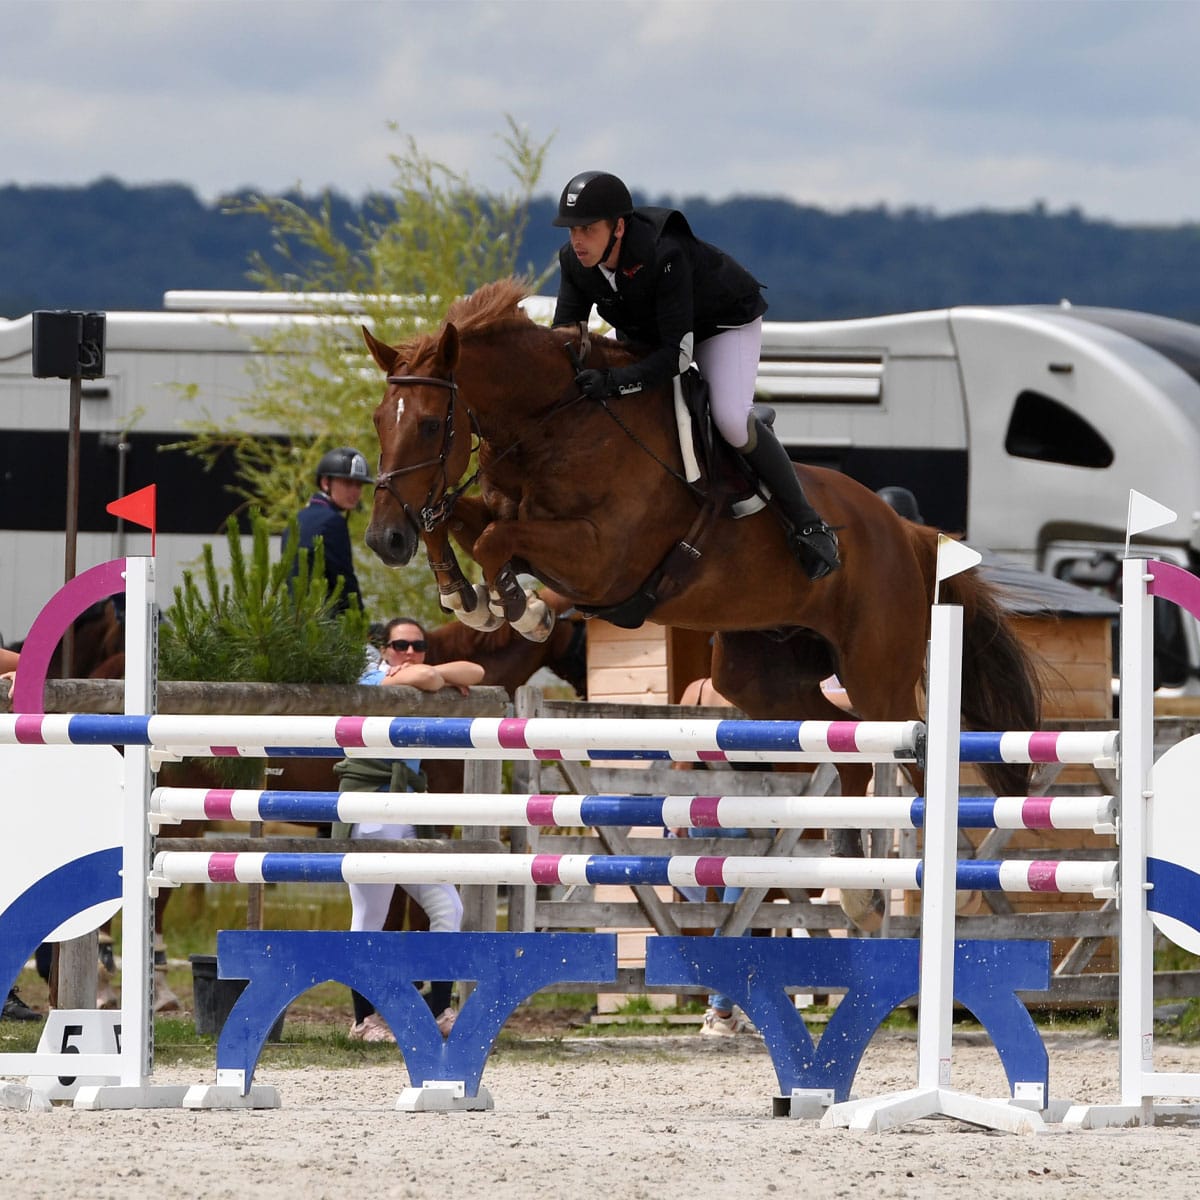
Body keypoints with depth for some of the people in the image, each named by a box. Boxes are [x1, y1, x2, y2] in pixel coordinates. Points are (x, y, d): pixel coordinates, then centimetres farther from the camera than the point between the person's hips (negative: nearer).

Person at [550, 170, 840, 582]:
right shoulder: (574, 262, -23)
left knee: (730, 419, -28)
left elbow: (677, 353, -43)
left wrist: (614, 382, -54)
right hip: (644, 329, 7)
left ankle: (808, 527, -13)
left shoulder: (665, 256, -42)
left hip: (724, 322, -7)